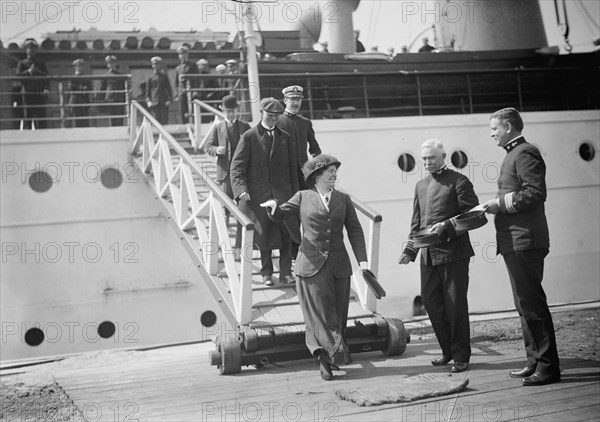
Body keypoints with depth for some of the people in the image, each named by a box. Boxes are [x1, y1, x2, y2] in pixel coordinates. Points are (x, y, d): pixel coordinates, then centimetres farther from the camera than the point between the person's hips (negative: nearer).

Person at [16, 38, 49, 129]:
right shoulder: (22, 63, 12)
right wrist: (28, 72, -16)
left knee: (41, 119, -3)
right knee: (27, 117, -4)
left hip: (40, 94, 2)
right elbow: (18, 75, -2)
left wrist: (46, 89, -10)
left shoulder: (41, 64, 18)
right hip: (27, 94, -2)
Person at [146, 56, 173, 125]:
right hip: (154, 103, 0)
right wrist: (148, 101, -2)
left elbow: (169, 89, 11)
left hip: (164, 103, 0)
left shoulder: (164, 77, 12)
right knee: (156, 121, -6)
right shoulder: (150, 78, 12)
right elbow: (148, 92, 12)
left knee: (164, 121, -4)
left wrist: (169, 99, -3)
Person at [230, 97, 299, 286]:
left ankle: (285, 272, 10)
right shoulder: (249, 137, 0)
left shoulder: (284, 137, 12)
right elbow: (237, 167, -4)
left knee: (287, 234, -3)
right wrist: (242, 190, -19)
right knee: (263, 234, 6)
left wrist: (294, 192, 11)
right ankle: (267, 273, 21)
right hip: (258, 195, -2)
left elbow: (291, 167, 16)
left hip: (282, 194, 3)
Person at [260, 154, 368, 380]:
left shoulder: (343, 199, 11)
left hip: (339, 266, 3)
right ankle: (329, 356, 1)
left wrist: (362, 259, -5)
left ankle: (326, 357, 20)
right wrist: (274, 205, -23)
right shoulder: (303, 197, 6)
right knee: (320, 313, -5)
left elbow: (355, 231, 6)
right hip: (311, 266, -3)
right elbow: (280, 215, 1)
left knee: (337, 313, 7)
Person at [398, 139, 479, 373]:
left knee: (455, 305, -1)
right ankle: (448, 351, 22)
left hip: (453, 251, -6)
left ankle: (461, 356, 10)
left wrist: (447, 226, -19)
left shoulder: (458, 181, -4)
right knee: (431, 302, 8)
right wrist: (410, 250, 9)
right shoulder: (420, 186, 16)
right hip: (428, 254, 7)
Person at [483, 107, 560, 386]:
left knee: (532, 304, -8)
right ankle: (535, 363, 21)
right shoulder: (514, 154, 21)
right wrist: (497, 205, 8)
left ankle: (547, 367, -4)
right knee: (526, 305, 14)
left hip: (524, 241, -11)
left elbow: (536, 193, -22)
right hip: (515, 242, 11)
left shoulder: (525, 153, -10)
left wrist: (501, 203, -16)